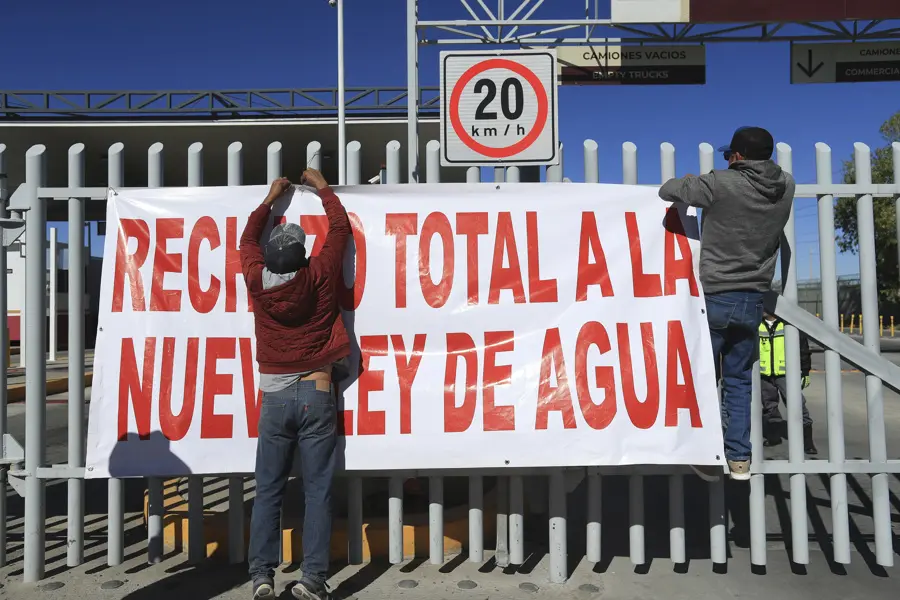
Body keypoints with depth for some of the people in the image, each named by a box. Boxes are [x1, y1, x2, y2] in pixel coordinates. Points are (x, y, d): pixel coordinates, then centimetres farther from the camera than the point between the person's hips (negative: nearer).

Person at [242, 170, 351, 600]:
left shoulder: (257, 281, -3)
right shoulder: (319, 277, -7)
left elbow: (248, 238, 18)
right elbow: (340, 228, 8)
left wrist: (271, 198, 30)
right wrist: (322, 187, 21)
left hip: (274, 396, 2)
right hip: (316, 395, -2)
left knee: (268, 490, 9)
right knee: (317, 490, 2)